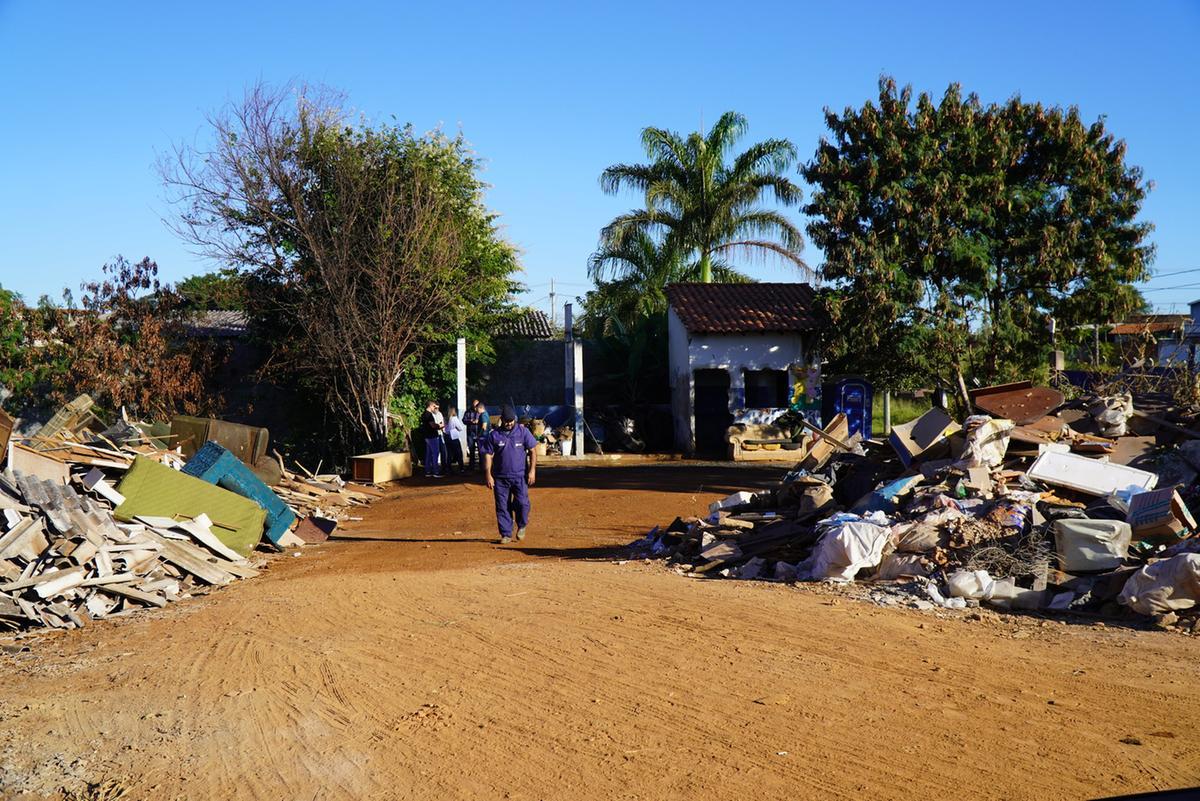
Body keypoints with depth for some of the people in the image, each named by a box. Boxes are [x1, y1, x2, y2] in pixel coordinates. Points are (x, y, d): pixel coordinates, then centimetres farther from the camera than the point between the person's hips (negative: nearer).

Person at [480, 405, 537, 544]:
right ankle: (506, 534, 13)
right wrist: (488, 475, -3)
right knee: (502, 506, 3)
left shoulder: (523, 431, 1)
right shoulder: (493, 435, 1)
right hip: (500, 477, 1)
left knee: (522, 503, -10)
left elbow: (532, 451, 3)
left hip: (520, 475, -1)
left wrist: (532, 470, -5)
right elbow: (488, 455, 3)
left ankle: (521, 526, 17)